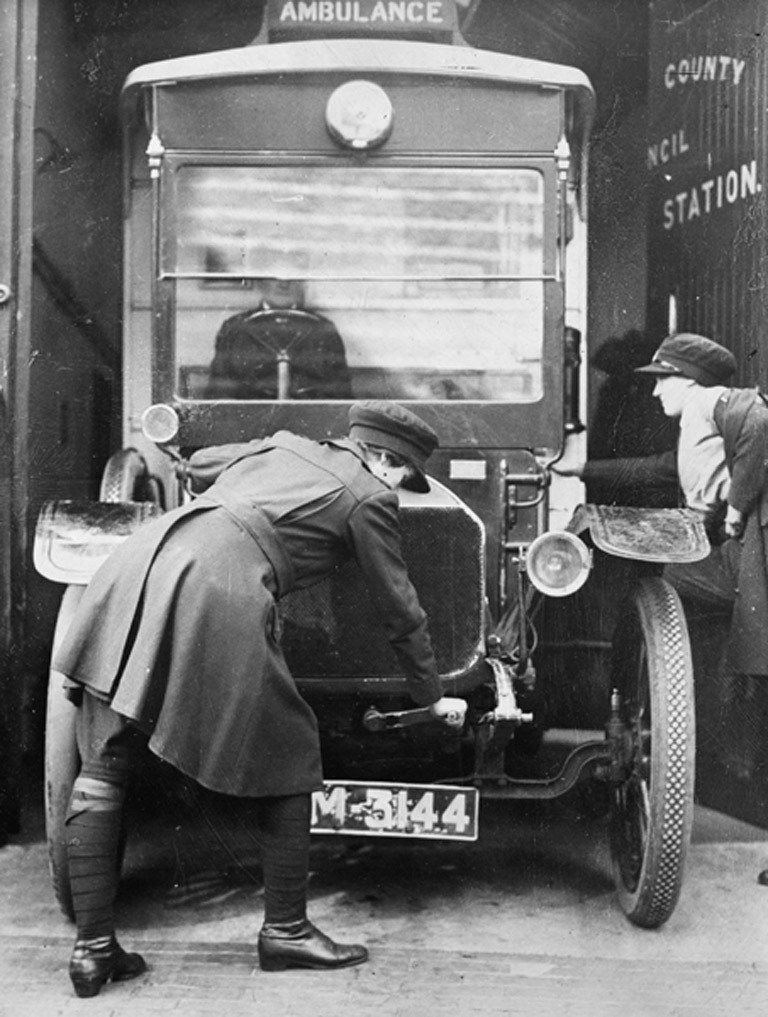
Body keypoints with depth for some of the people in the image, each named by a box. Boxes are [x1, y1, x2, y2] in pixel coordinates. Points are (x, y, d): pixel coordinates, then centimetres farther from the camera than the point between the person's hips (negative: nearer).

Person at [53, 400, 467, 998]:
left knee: (103, 764, 11)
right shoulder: (368, 496, 13)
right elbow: (401, 610, 18)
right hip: (219, 590, -7)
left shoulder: (282, 444, 29)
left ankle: (93, 947, 12)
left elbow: (196, 467, 42)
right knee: (288, 758, 13)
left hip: (139, 560, 7)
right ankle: (285, 931, 21)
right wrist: (433, 698, 30)